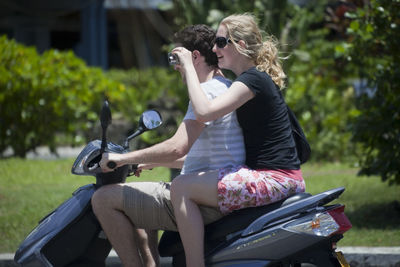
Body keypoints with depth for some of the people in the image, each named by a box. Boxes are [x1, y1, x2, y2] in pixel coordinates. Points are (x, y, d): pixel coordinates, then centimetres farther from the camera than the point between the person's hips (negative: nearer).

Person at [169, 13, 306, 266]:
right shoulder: (261, 76, 17)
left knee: (181, 188, -16)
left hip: (273, 178, -11)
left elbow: (204, 112, -26)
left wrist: (189, 67, -16)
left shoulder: (252, 79, -14)